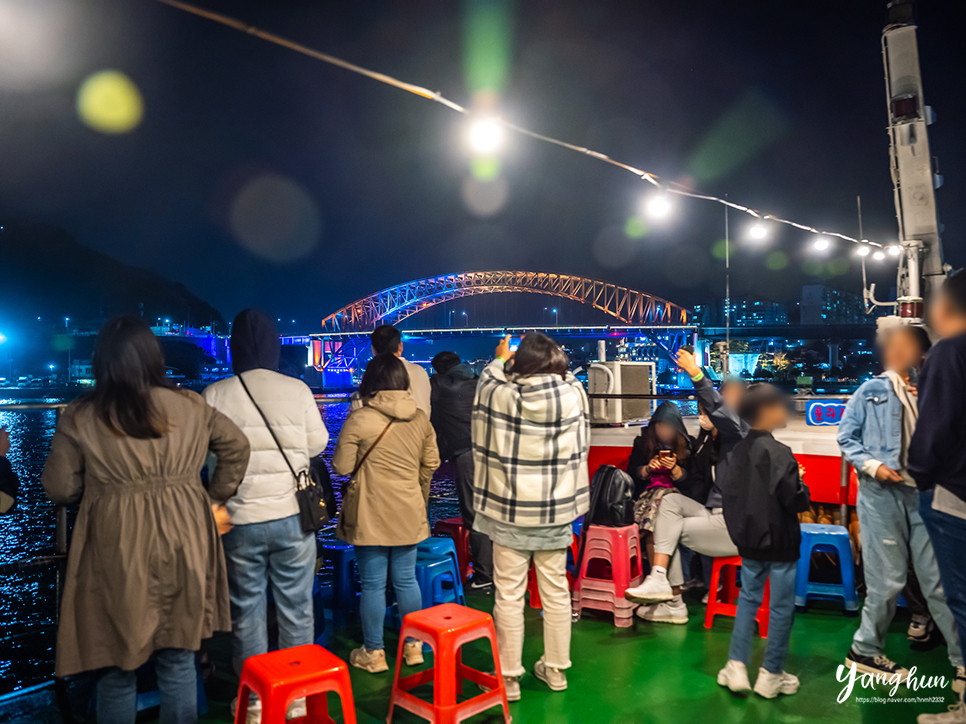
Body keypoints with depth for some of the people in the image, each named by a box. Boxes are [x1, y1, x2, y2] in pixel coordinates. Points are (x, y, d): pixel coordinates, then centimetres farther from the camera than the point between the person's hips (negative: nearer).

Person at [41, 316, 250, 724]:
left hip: (117, 552, -1)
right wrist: (215, 497, 15)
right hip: (182, 544, 2)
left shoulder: (79, 418, -5)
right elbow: (237, 446, 8)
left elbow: (59, 489, -1)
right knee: (178, 662, 16)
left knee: (118, 668, 15)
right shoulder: (190, 407, 0)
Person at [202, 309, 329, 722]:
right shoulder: (298, 390, -8)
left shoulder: (215, 396, -8)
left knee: (246, 613, 15)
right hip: (292, 516, 0)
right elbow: (317, 444, -2)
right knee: (296, 610, 14)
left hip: (240, 520, 0)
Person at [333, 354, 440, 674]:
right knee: (406, 579, 16)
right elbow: (431, 463, 9)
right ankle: (413, 646, 27)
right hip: (409, 514, 4)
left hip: (371, 517, -4)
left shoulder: (359, 419, -14)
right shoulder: (420, 418, 1)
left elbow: (341, 466, -10)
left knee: (373, 584, 8)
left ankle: (373, 652, 21)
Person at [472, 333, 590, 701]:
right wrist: (553, 358, 30)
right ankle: (556, 669, 31)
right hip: (557, 511, 2)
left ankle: (508, 677, 19)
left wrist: (499, 358, 29)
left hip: (509, 512, -2)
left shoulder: (496, 393, -15)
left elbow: (488, 378, 10)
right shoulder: (574, 393, -12)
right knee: (556, 591, 15)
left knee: (509, 595, 8)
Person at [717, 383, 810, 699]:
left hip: (749, 541, 6)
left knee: (748, 599, 17)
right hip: (779, 542, -6)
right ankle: (770, 675, 19)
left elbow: (729, 493, 7)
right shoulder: (778, 452, -19)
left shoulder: (738, 451, 2)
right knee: (781, 607, 8)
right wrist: (802, 486, -1)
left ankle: (736, 668, 17)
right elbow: (794, 500, -21)